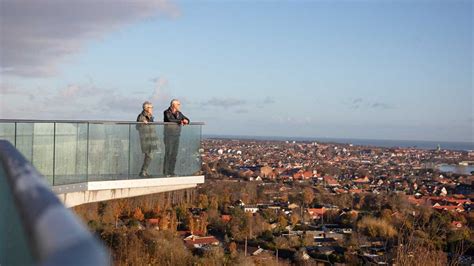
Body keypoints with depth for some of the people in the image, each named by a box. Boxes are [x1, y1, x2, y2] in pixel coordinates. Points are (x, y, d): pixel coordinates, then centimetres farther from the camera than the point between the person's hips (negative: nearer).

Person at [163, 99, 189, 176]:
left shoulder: (179, 113, 13)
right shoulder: (167, 112, -5)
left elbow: (187, 119, 20)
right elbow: (170, 120, -23)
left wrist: (186, 121, -5)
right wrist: (180, 121, -23)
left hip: (177, 136, 6)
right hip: (169, 136, -6)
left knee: (174, 154, 5)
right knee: (168, 153, -9)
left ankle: (171, 172, 11)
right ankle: (166, 172, -5)